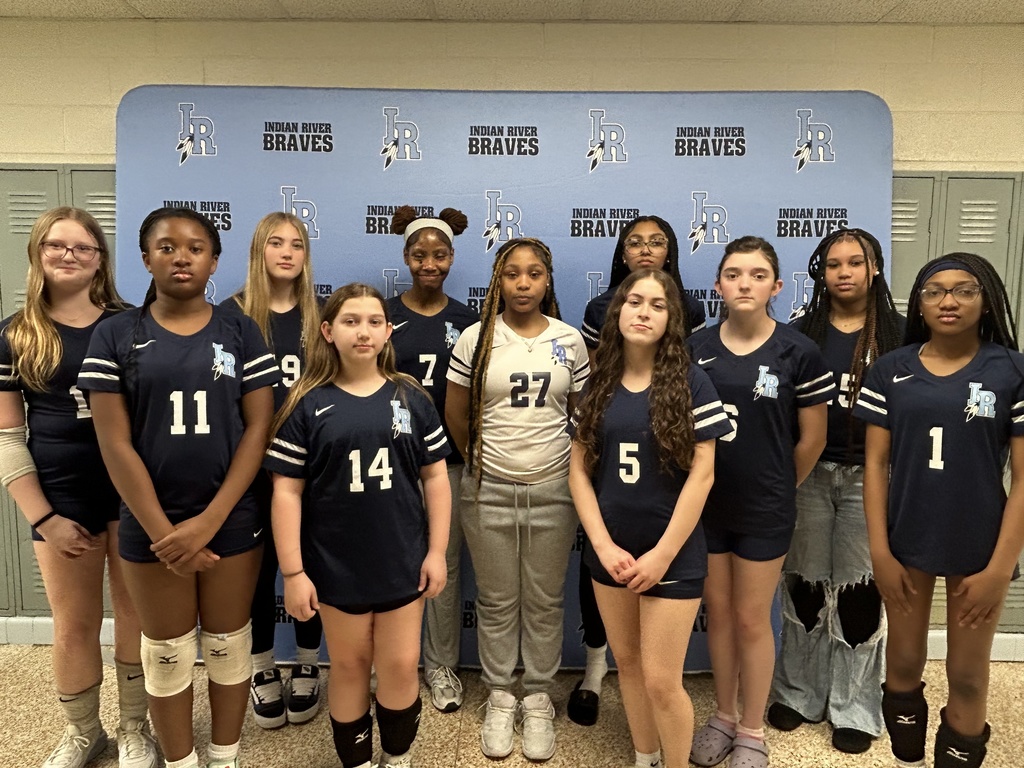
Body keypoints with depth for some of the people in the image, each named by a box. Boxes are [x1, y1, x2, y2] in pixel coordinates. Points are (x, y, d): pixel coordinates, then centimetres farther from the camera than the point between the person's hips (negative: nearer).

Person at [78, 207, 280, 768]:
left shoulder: (241, 333, 0)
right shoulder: (114, 336, -1)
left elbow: (258, 430, -5)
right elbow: (115, 445, -6)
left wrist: (209, 521, -13)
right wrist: (163, 532, -12)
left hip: (232, 522, 0)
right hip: (150, 527, 0)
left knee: (228, 648, 13)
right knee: (167, 656, 14)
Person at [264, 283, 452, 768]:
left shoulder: (411, 399, -2)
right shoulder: (308, 405, -7)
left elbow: (435, 476, 1)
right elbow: (287, 491, -6)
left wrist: (437, 551, -2)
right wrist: (292, 571, -8)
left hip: (402, 561, 1)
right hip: (337, 565, -1)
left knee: (400, 666, 10)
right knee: (349, 665, 15)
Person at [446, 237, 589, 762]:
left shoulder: (569, 339, 2)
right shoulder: (476, 339, -2)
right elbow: (456, 414, 5)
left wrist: (573, 465, 8)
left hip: (552, 489, 1)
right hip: (489, 490, 0)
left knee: (545, 602, 11)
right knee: (496, 602, 12)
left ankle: (539, 699, 29)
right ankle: (499, 697, 30)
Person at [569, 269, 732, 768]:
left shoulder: (691, 383, -7)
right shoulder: (597, 386, 3)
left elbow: (702, 474, -10)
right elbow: (579, 470, 2)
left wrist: (663, 553, -13)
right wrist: (604, 545, -8)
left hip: (673, 553, -4)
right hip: (610, 551, 4)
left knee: (661, 680, 0)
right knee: (627, 663, 17)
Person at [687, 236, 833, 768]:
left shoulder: (798, 353, -10)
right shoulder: (697, 347, -2)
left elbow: (812, 437, -2)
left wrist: (779, 487, 8)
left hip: (763, 510, -3)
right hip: (706, 504, 3)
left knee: (752, 619, 9)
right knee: (718, 612, 16)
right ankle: (724, 717, 35)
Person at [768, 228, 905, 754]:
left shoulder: (897, 333, 0)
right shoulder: (801, 332, 3)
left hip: (868, 475, -1)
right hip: (808, 474, 2)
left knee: (860, 589, 6)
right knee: (805, 585, 11)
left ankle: (854, 708, 23)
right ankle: (799, 694, 28)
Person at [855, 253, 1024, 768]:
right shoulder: (890, 371, -1)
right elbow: (875, 463, -1)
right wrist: (880, 552, -5)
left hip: (978, 547, -1)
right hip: (905, 541, 2)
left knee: (968, 676, 13)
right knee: (904, 663, 17)